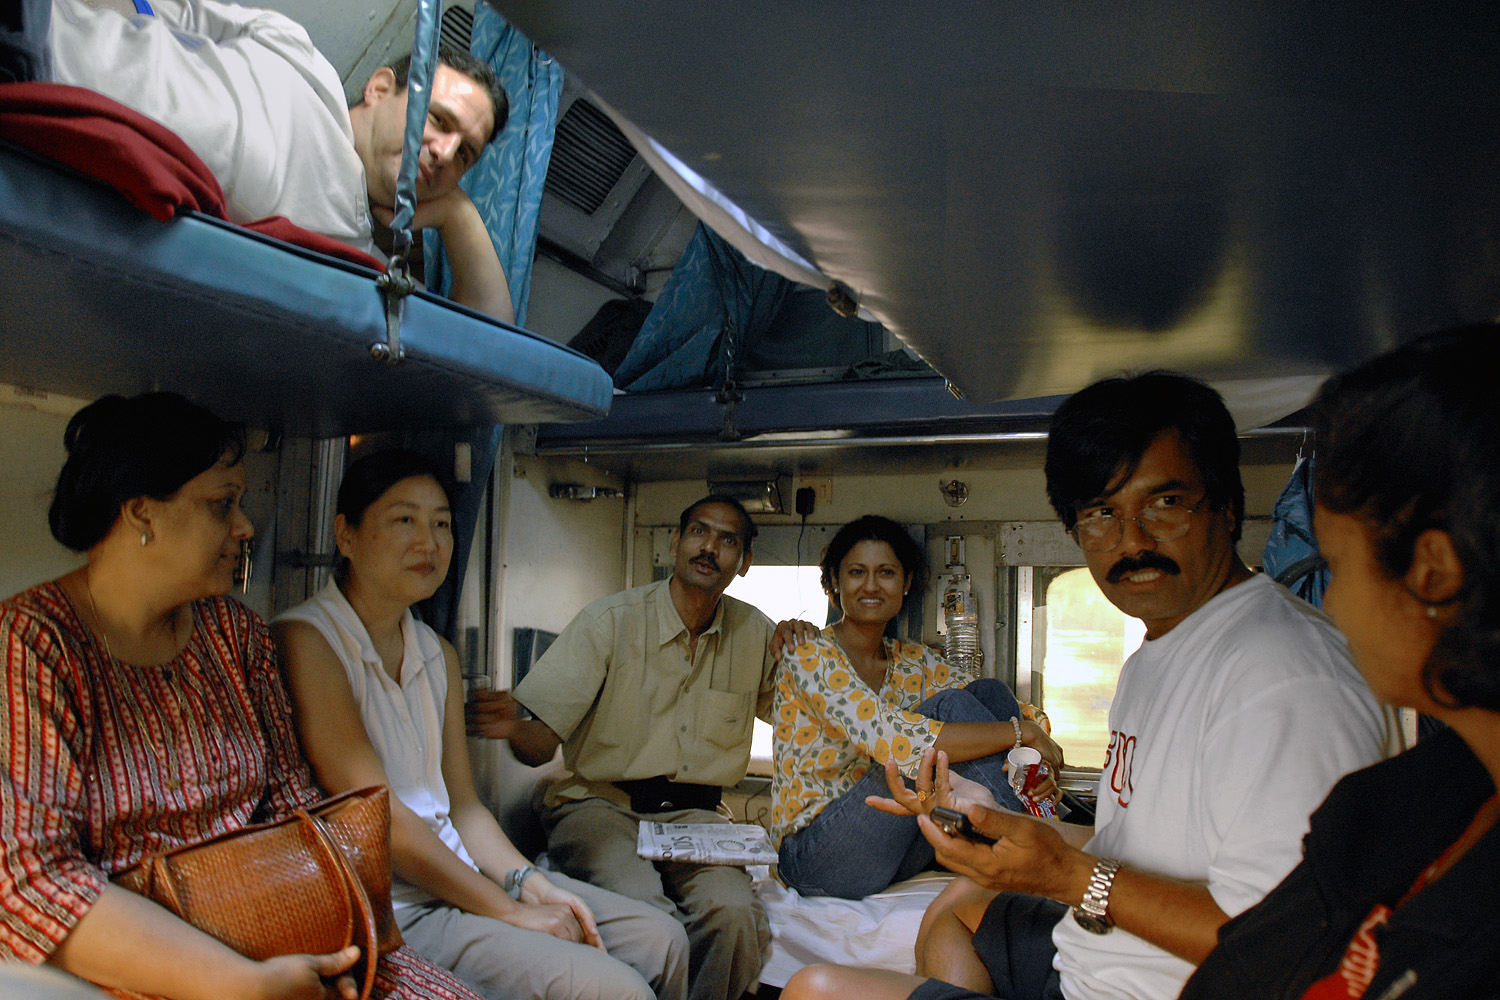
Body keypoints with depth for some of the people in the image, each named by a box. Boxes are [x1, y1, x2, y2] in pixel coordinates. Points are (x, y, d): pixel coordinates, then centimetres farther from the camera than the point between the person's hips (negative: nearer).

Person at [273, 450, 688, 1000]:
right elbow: (378, 817, -18)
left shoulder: (438, 656, 13)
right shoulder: (303, 640, -13)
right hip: (387, 908, -8)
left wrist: (529, 883, -5)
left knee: (660, 940, 0)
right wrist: (507, 911, -16)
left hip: (458, 872, 8)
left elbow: (462, 806, 12)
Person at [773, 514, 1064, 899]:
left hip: (894, 859, 7)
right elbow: (896, 742, -27)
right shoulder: (810, 661, -13)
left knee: (989, 692, -8)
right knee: (947, 706, -22)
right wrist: (1020, 732, -23)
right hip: (816, 862, -6)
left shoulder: (913, 662, 11)